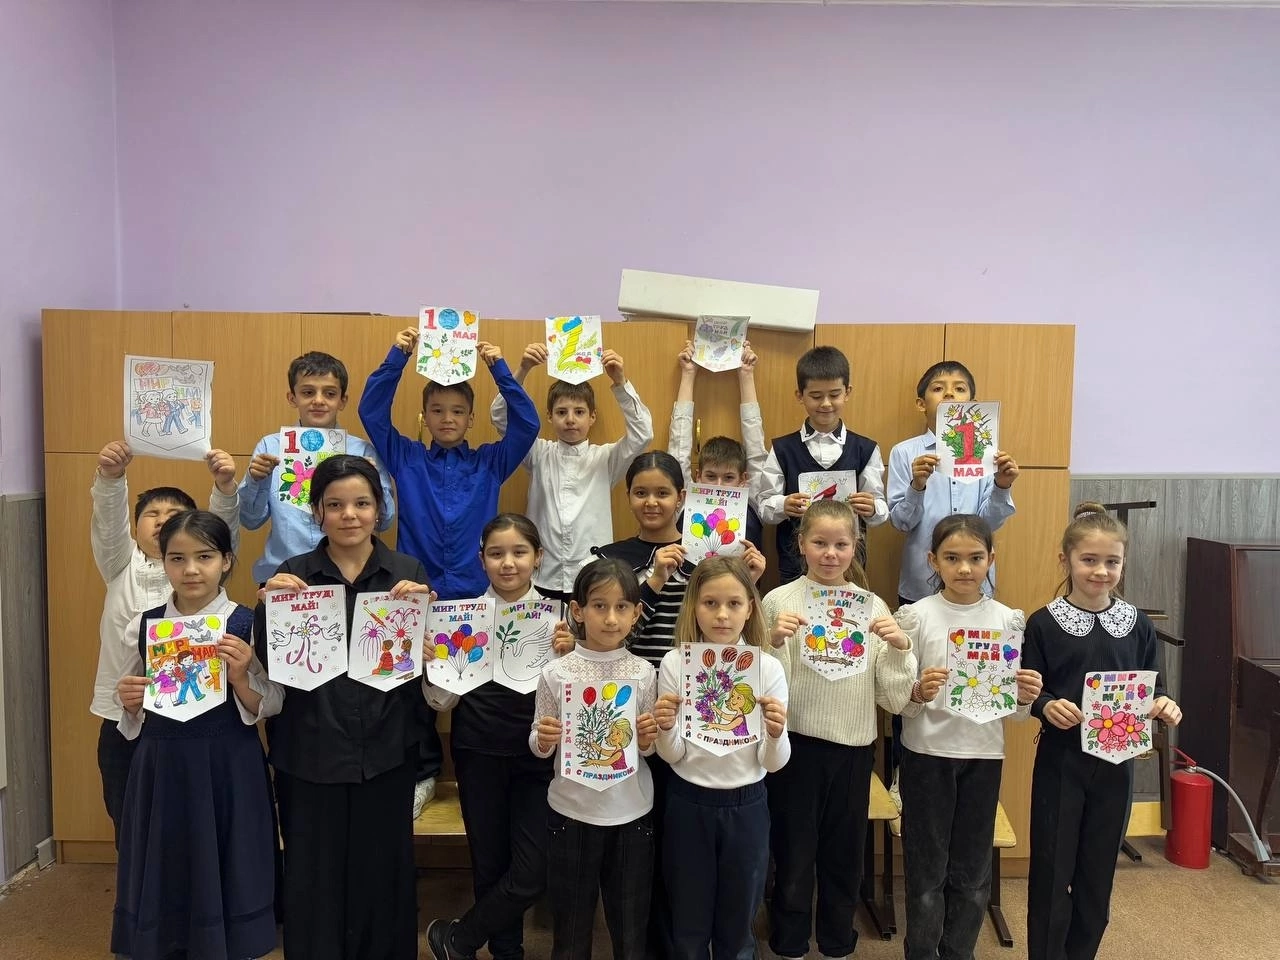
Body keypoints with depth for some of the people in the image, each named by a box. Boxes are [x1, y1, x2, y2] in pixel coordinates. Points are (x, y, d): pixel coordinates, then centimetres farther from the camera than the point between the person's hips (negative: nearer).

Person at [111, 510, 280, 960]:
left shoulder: (248, 625, -9)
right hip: (160, 768, 3)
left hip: (227, 770, -3)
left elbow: (271, 705, -6)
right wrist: (129, 702, -9)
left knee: (223, 877, 8)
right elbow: (133, 715, 12)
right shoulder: (144, 625, 2)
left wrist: (241, 678, -23)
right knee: (161, 877, 13)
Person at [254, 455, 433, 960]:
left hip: (385, 752, 0)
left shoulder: (408, 572, 1)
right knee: (312, 877, 10)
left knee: (382, 874, 11)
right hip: (310, 752, 0)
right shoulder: (292, 574, 0)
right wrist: (269, 605, -17)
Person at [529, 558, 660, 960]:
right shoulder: (556, 673, -9)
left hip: (631, 812, 1)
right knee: (571, 925, 15)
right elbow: (538, 748, 0)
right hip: (572, 811, -1)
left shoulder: (644, 673, -5)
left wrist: (648, 740, -16)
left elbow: (649, 750, 5)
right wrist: (543, 739, -21)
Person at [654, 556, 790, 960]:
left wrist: (776, 734, -27)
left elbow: (773, 764, -7)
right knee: (688, 926, 15)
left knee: (736, 927, 17)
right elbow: (672, 756, -5)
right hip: (687, 804, 0)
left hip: (746, 806, 0)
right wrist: (665, 729, -26)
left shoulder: (768, 668, -9)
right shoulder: (674, 664, -9)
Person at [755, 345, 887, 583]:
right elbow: (764, 505, -2)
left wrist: (872, 509, -22)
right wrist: (783, 506, -23)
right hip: (795, 566, 0)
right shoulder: (783, 449, 1)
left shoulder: (865, 450, 3)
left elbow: (881, 510, 0)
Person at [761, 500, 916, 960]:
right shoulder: (780, 601, -7)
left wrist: (899, 648, -15)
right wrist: (775, 642, -23)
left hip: (854, 745, 2)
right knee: (793, 853, 11)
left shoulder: (873, 606, 0)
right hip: (795, 742, -2)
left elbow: (894, 699, 0)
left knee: (845, 854, 16)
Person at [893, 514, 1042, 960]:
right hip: (927, 754, -2)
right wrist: (918, 694, -26)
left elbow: (1014, 710, 5)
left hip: (984, 755, 2)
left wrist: (1025, 698, -17)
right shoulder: (915, 615, -7)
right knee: (927, 867, 8)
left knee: (973, 870, 13)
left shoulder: (1008, 620, 0)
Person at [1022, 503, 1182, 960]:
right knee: (1051, 869, 6)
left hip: (1116, 764, 3)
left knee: (1098, 871, 15)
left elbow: (1152, 688, 5)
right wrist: (1046, 706, -27)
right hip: (1059, 763, -3)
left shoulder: (1137, 625, 0)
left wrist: (1165, 707, -16)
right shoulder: (1043, 623, -9)